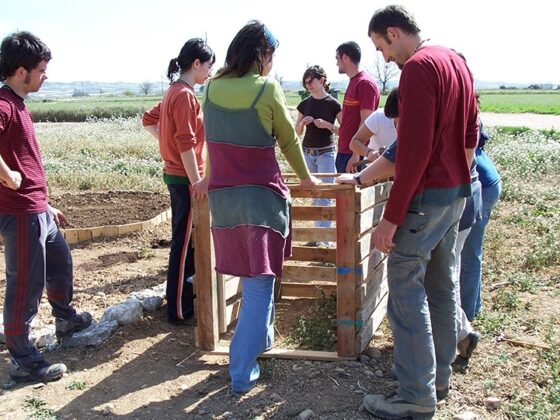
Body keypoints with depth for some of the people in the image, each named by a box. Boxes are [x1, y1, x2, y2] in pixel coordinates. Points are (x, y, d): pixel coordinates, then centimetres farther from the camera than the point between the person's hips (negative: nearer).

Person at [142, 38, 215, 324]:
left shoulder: (174, 92, 12)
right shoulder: (185, 95, -17)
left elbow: (149, 119, 23)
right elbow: (186, 143, -22)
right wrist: (196, 181, -21)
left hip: (175, 174, 10)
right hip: (185, 178, -10)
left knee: (185, 239, 19)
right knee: (184, 242, -3)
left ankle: (181, 291, 33)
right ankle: (179, 309, 6)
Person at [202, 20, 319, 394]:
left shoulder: (212, 88, 2)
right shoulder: (268, 89, -10)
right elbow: (289, 141, 2)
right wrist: (306, 177, 19)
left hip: (222, 195, 5)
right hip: (261, 196, -5)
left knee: (250, 277, 23)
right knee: (260, 283, 1)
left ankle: (261, 337, 40)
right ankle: (242, 372, 1)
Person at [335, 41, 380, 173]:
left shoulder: (365, 84, -13)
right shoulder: (353, 83, 16)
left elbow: (366, 122, -18)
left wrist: (356, 155, -22)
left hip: (354, 154, -9)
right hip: (344, 152, 9)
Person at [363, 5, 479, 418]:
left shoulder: (418, 67, -16)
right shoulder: (456, 62, 13)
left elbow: (414, 150, -23)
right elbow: (471, 131, 18)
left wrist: (391, 217, -20)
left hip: (426, 196, -10)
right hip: (458, 192, 10)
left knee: (406, 291, -4)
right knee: (442, 286, 16)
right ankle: (440, 376, 28)